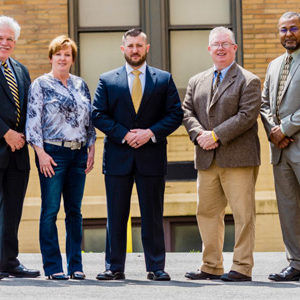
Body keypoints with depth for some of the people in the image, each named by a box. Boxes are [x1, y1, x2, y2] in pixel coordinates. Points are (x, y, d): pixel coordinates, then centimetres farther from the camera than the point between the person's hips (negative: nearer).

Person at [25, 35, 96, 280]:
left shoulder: (81, 85, 14)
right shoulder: (41, 84, 1)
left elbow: (89, 119, 17)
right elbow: (33, 120, -4)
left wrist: (92, 149, 9)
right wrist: (41, 153, -12)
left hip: (79, 153, 4)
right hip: (53, 152, -4)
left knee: (75, 210, 7)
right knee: (50, 210, -4)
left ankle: (75, 265, 11)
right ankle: (53, 266, 0)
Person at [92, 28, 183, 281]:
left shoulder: (164, 79, 8)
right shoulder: (107, 80, 8)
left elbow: (176, 114, 3)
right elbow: (98, 115, 1)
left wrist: (151, 133, -11)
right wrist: (124, 135, -11)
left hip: (152, 156, 0)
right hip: (118, 156, 0)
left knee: (153, 216, 2)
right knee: (116, 216, 3)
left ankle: (156, 268, 8)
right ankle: (114, 267, 9)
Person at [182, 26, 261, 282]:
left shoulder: (249, 81, 0)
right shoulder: (197, 81, 17)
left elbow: (247, 115, -11)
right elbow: (187, 111, 11)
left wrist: (216, 135, -15)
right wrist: (198, 134, -8)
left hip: (238, 158, -5)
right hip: (207, 160, 5)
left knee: (243, 213, -4)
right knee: (207, 212, 8)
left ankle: (242, 267, 1)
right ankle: (211, 266, 17)